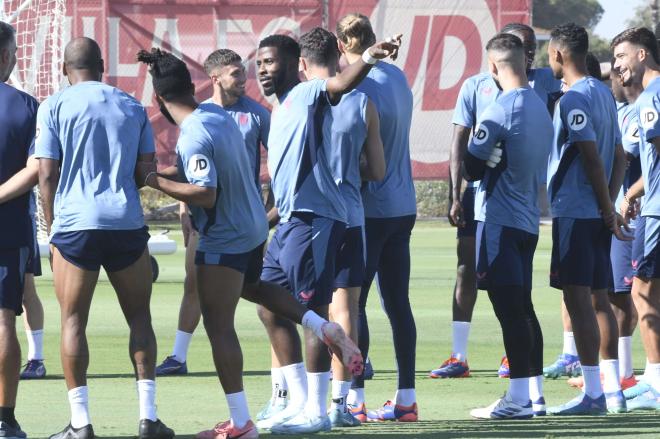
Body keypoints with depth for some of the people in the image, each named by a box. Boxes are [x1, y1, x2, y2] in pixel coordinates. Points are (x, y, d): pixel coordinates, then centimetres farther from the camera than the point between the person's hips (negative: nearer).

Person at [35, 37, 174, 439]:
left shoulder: (54, 107, 1)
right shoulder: (132, 107, 11)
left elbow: (47, 174, -2)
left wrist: (52, 227, 7)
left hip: (74, 224, -2)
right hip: (127, 223, 2)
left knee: (73, 320, 3)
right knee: (139, 318, 11)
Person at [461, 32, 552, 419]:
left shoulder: (500, 111, -16)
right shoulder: (541, 108, 11)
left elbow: (472, 168, -12)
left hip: (499, 220, -8)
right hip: (529, 219, 8)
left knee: (510, 308, -8)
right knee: (523, 307, 13)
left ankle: (518, 398, -8)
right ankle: (534, 394, 15)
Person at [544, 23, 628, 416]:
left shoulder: (574, 100, -13)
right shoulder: (604, 94, 15)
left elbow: (593, 159, -18)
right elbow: (620, 158, 15)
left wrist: (608, 210, -12)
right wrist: (609, 205, 9)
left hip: (574, 212, -9)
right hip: (598, 214, 9)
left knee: (578, 298, -8)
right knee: (598, 298, 11)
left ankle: (592, 394, -10)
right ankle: (613, 390, 11)